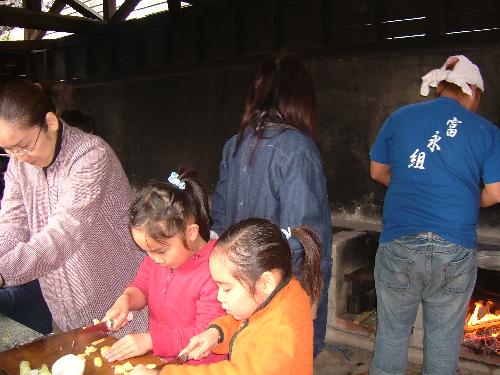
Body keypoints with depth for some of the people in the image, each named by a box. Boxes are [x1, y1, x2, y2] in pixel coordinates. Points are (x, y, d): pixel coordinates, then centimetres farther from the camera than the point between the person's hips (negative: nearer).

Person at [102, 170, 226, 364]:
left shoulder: (213, 272, -24)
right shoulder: (156, 257, 0)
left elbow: (206, 334, -19)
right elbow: (141, 286, 15)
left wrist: (150, 340, -22)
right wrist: (125, 300, -7)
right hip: (158, 358, 5)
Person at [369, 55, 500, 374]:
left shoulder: (400, 117, 5)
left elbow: (378, 172, 14)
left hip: (398, 245, 1)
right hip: (456, 251, 0)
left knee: (391, 335, 14)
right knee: (445, 340, 16)